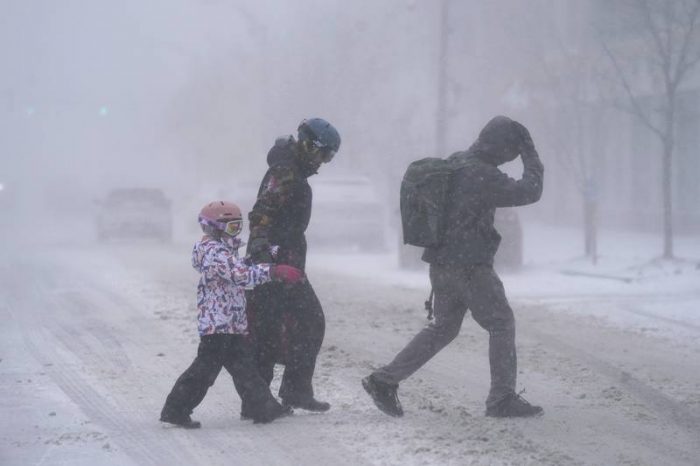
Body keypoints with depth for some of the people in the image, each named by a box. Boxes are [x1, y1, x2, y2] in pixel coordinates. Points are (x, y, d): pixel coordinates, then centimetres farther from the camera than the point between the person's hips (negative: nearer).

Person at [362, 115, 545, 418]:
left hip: (442, 263, 9)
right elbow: (529, 192, -19)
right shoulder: (482, 175, -20)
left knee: (443, 327, 18)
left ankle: (384, 380, 14)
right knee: (501, 324, 3)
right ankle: (502, 399, 6)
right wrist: (532, 157, -7)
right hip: (469, 266, -9)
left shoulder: (454, 163, 9)